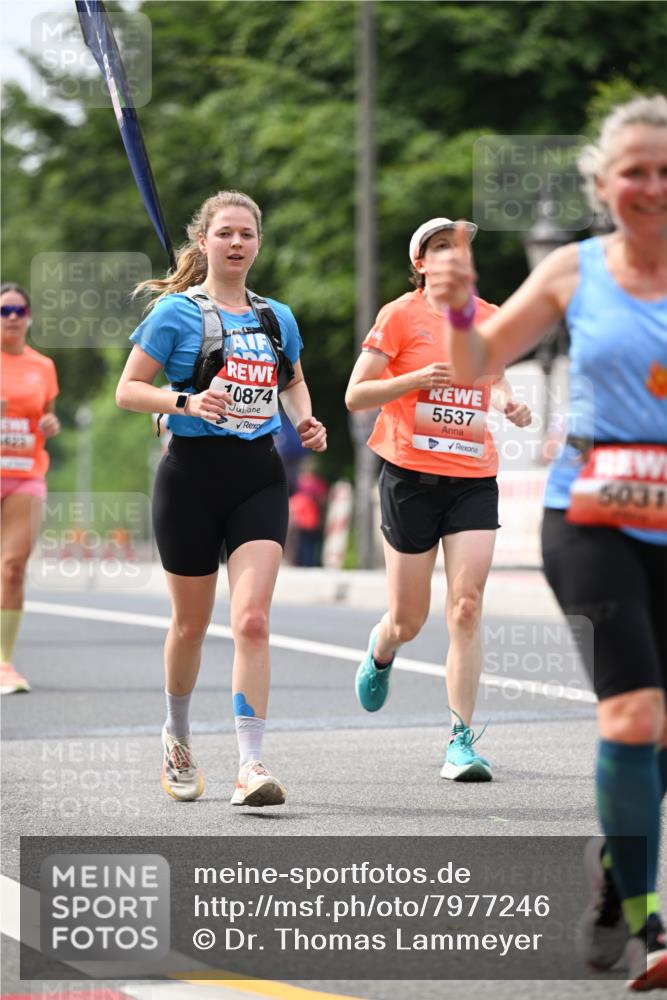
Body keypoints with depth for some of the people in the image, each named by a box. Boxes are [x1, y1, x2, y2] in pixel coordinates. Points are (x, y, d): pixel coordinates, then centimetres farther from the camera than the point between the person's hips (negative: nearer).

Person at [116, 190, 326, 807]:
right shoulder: (176, 312, -3)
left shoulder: (277, 317, 10)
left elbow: (293, 382, 28)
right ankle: (178, 736, 35)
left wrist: (305, 421, 8)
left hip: (260, 477, 2)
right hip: (192, 473, -2)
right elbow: (128, 389, -5)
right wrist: (187, 403, -21)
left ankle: (252, 766, -15)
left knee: (252, 620, -13)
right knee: (191, 623, 9)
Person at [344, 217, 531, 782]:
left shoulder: (488, 318, 9)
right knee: (409, 619, 5)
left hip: (474, 477, 3)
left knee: (466, 608, -10)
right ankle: (381, 652, 43)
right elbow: (355, 396, -4)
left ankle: (461, 741, -6)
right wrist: (415, 380, -19)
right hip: (411, 476, -2)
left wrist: (509, 405, 6)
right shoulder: (401, 316, -3)